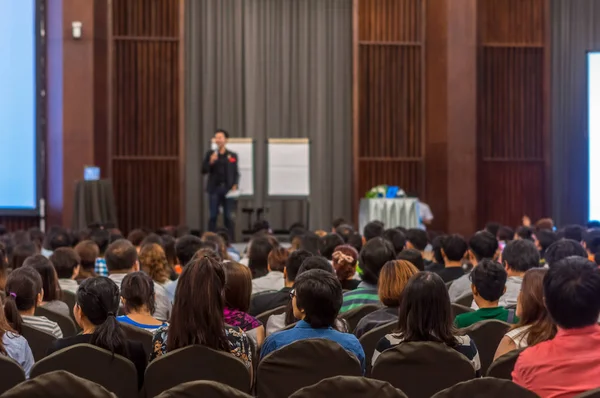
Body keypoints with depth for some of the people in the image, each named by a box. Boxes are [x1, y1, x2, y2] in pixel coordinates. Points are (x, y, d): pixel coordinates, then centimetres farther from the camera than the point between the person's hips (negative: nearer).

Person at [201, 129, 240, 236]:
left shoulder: (233, 155, 7)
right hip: (214, 188, 0)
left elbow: (236, 173, 9)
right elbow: (204, 171, 4)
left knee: (228, 216, 2)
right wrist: (210, 162, -13)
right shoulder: (210, 154, 7)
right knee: (213, 216, 0)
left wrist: (235, 185, -6)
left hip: (228, 189, 0)